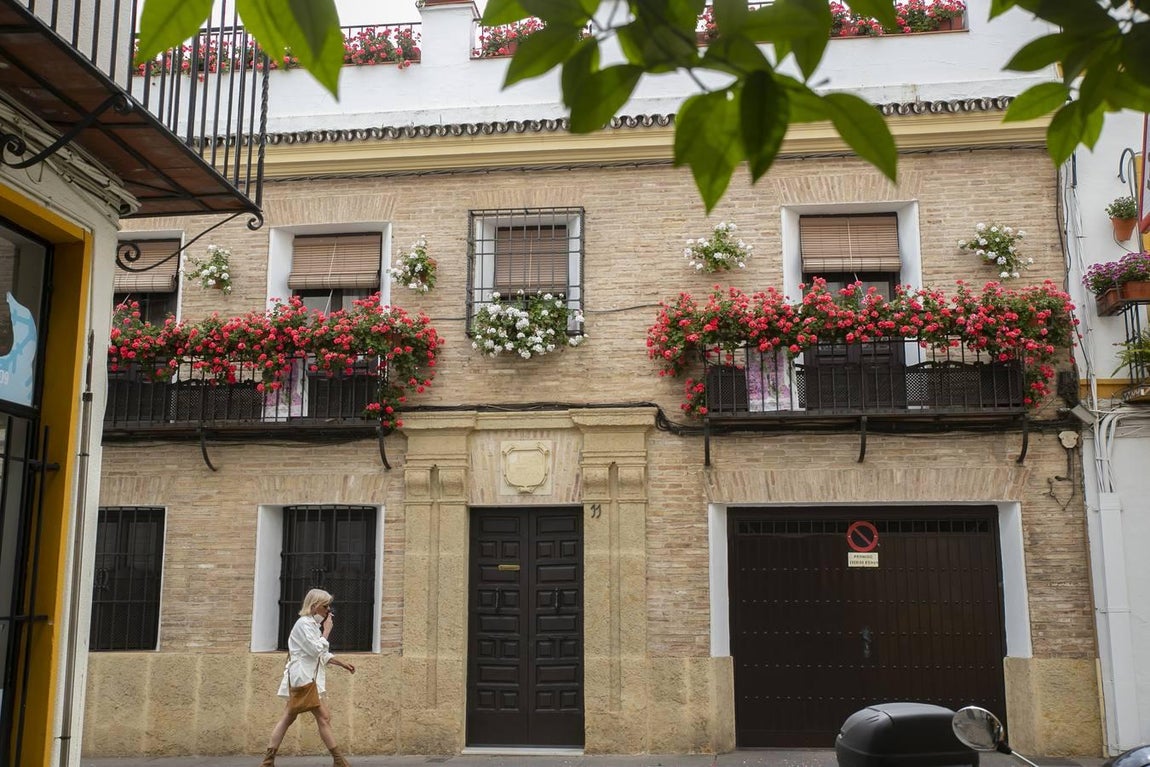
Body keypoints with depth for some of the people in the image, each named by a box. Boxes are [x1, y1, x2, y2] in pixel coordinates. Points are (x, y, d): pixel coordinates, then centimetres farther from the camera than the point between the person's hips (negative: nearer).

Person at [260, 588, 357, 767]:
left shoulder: (312, 624, 19)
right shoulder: (304, 623, -14)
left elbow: (322, 654, 23)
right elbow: (315, 650, -21)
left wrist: (342, 663, 16)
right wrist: (327, 630, -12)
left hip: (306, 677, 11)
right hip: (303, 678, -11)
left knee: (287, 718, 8)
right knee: (323, 717, -7)